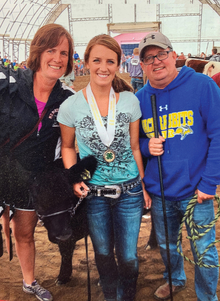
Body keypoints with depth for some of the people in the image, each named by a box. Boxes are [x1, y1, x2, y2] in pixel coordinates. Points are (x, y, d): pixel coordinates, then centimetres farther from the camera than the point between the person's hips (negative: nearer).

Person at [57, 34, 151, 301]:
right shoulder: (71, 106, -9)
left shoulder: (130, 101, -5)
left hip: (129, 190, 1)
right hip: (93, 194, 0)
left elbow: (134, 147, 3)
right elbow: (67, 146, 5)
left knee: (128, 256, 10)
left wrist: (143, 185, 5)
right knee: (103, 254, 18)